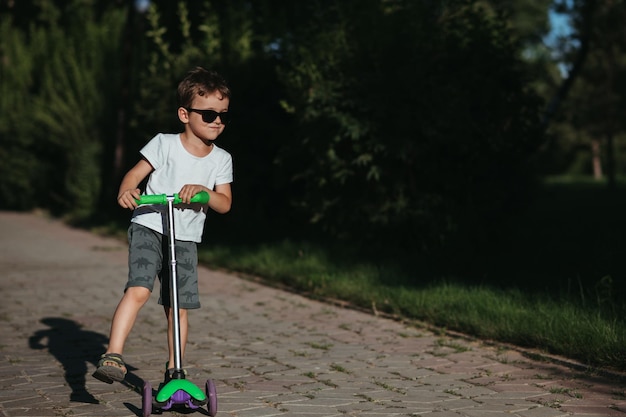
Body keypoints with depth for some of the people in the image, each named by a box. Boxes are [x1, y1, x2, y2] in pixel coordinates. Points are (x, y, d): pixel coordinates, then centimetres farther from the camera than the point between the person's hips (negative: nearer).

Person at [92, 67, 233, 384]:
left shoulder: (221, 159, 5)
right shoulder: (165, 144, -5)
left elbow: (225, 204, 0)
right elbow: (136, 173, -7)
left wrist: (203, 191, -20)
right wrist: (126, 191, -29)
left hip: (186, 239, 4)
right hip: (149, 227, -3)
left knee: (179, 306, 4)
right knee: (139, 289, -24)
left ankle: (174, 371, 19)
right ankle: (113, 356, -24)